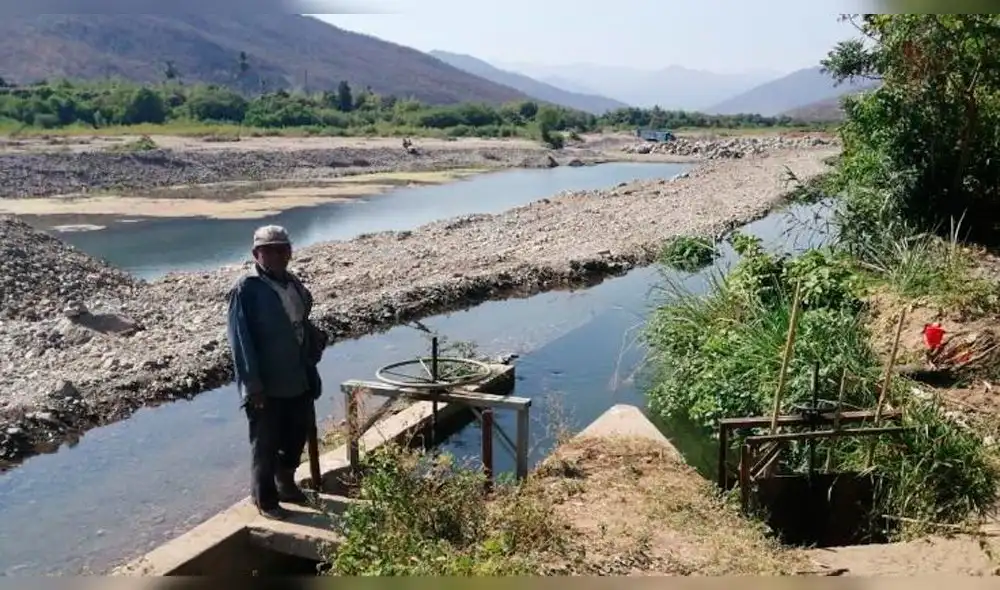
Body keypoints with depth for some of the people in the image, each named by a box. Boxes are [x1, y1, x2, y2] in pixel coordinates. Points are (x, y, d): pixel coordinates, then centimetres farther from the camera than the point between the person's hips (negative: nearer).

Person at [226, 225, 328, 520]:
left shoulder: (293, 283, 9)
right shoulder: (246, 290, -15)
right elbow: (240, 340, -17)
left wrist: (315, 338, -1)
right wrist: (252, 384, -20)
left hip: (299, 378, 8)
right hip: (266, 384, -8)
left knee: (299, 433, 20)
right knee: (266, 444, 5)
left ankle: (286, 483, 41)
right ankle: (265, 499, 22)